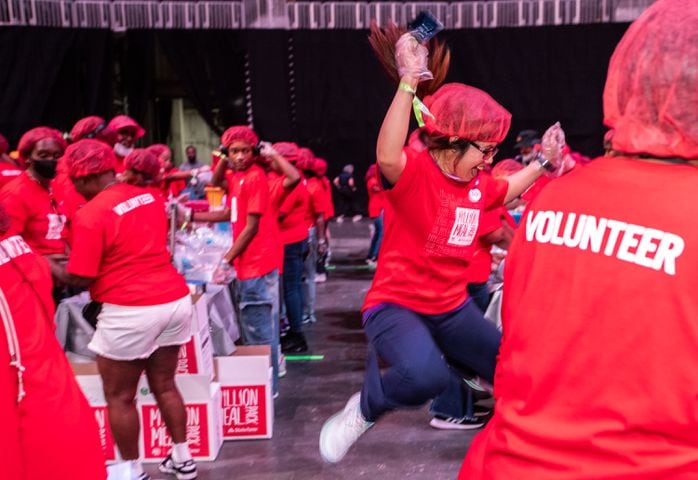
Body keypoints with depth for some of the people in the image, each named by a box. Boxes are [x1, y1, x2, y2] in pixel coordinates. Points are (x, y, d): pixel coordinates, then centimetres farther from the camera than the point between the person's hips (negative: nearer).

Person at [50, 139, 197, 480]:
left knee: (119, 397, 11)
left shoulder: (90, 215, -13)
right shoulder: (149, 197, 9)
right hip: (174, 300, 7)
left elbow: (79, 278, -10)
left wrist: (49, 265, 9)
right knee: (164, 385, 20)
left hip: (130, 311, -7)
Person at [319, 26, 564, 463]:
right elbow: (387, 156, -44)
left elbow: (506, 193, 31)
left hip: (452, 307, 8)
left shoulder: (477, 184, 6)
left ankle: (451, 405, 41)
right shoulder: (414, 171, -19)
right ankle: (365, 409, -4)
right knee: (426, 375, -38)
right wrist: (409, 81, -45)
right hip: (396, 304, -8)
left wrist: (543, 163, 26)